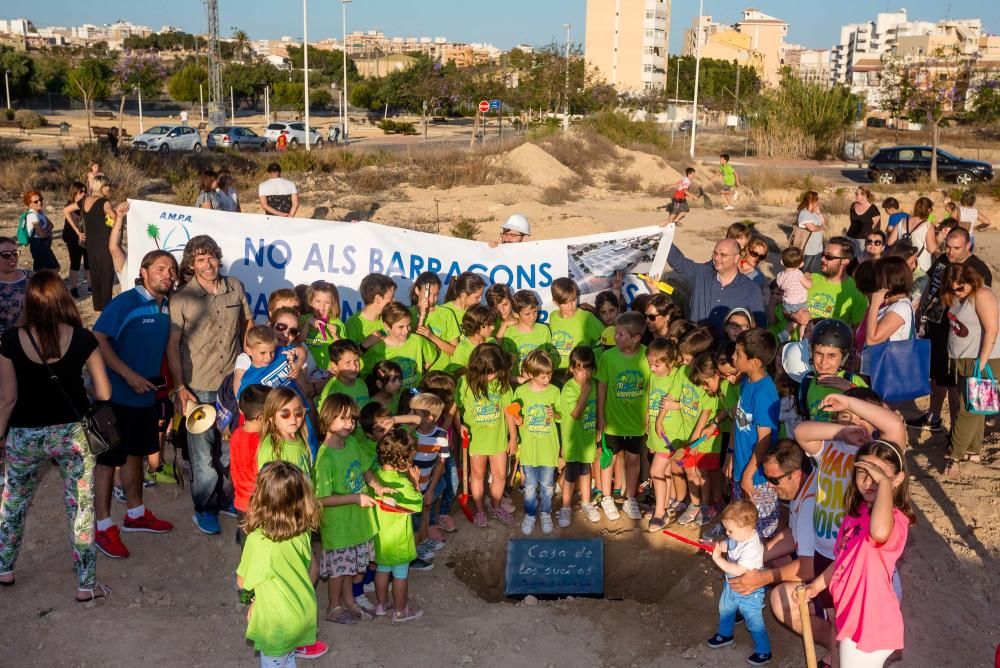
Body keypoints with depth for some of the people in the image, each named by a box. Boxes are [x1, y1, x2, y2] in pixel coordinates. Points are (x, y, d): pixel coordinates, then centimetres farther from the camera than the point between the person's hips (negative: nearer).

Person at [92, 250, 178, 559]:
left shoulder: (166, 307, 3)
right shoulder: (125, 303, -18)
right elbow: (98, 341, -22)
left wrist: (162, 377, 9)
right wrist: (130, 376, -24)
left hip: (146, 394, 7)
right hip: (117, 394, -7)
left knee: (135, 453, 20)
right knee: (108, 459, 3)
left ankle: (135, 514, 35)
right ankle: (104, 528, 13)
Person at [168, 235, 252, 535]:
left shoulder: (235, 288, 1)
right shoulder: (181, 299, -9)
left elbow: (247, 327, 13)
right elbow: (172, 345, -7)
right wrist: (179, 388, -12)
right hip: (199, 387, -3)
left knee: (231, 446, 14)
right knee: (203, 450, 6)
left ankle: (225, 497, 34)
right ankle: (204, 508, 24)